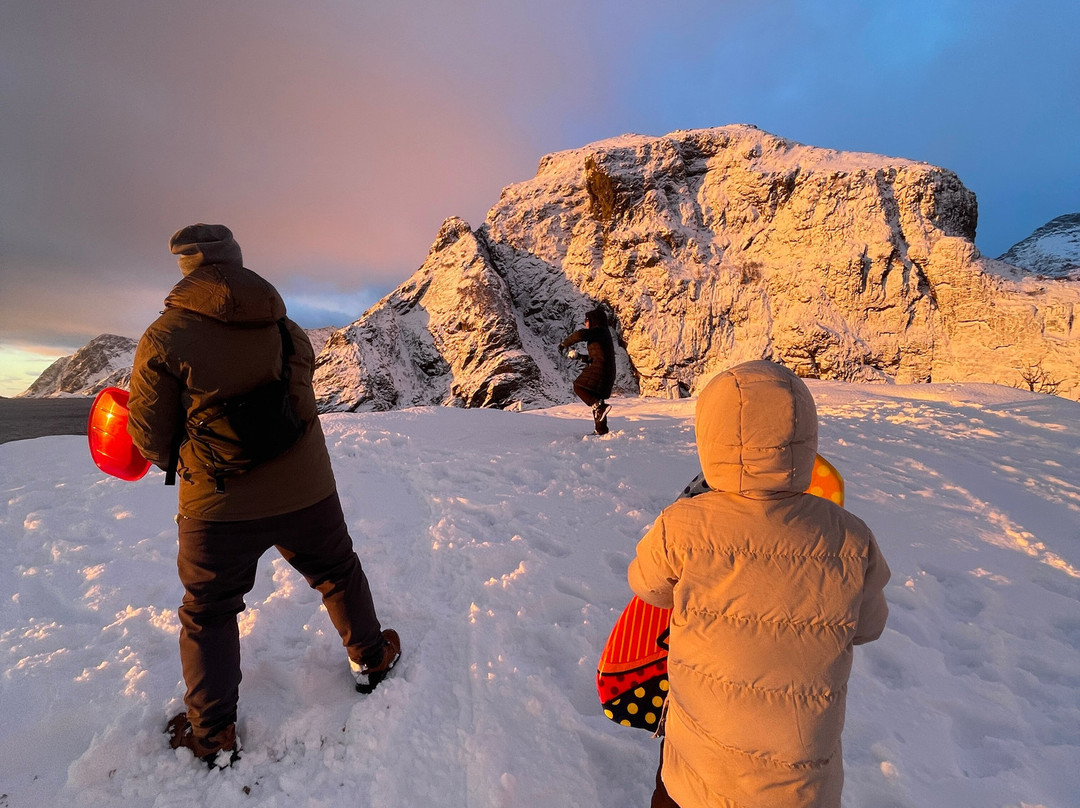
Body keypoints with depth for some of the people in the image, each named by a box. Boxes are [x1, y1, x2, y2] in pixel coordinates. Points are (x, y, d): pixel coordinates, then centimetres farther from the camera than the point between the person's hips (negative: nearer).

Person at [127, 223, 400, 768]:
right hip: (305, 493, 3)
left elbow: (152, 440, -6)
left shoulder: (165, 337, -11)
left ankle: (214, 734, 31)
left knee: (208, 612, 20)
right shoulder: (289, 331, 0)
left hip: (218, 507, -2)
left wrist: (177, 459, 16)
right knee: (339, 574, 24)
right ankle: (369, 659, 41)